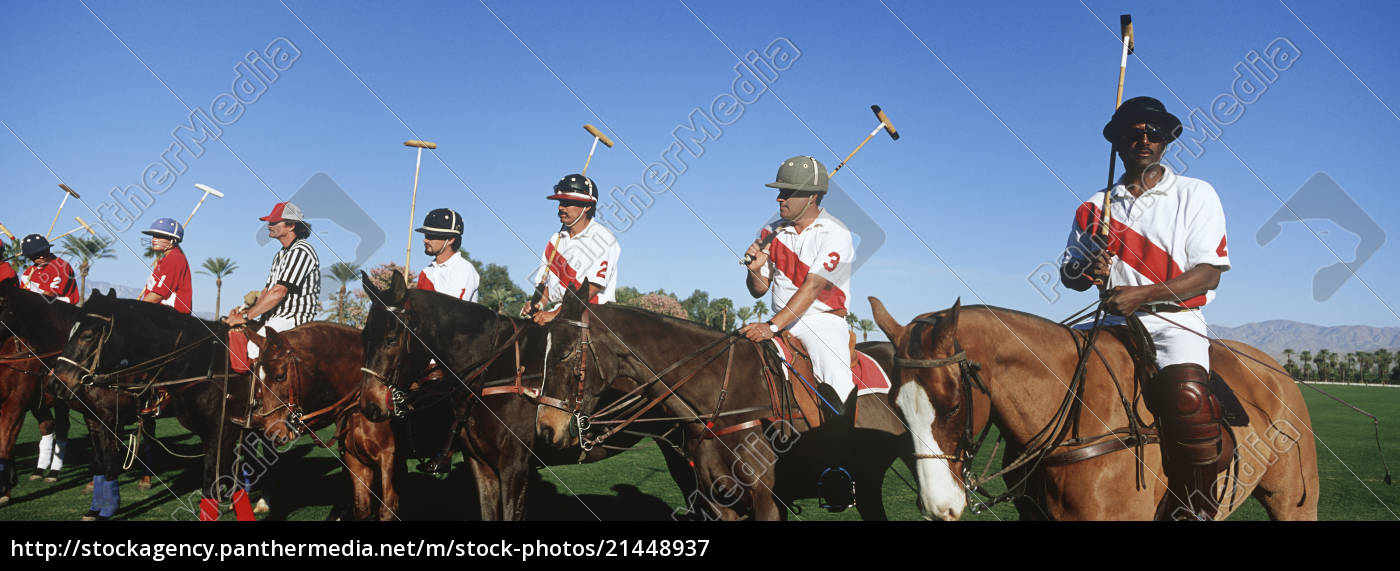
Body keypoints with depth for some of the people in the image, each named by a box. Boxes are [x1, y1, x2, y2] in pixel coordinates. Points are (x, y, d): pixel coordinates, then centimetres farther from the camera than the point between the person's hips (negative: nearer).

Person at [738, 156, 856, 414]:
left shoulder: (836, 234, -8)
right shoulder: (771, 233, 8)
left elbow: (812, 287, -20)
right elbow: (758, 290, 12)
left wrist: (772, 326, -29)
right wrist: (754, 270, -13)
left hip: (823, 319, -5)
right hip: (779, 322, 5)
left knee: (835, 381, -29)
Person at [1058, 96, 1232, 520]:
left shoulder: (1196, 195, 4)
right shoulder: (1094, 208, 14)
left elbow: (1208, 275, -5)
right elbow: (1068, 274, 14)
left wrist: (1142, 294, -19)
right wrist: (1086, 271, -12)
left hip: (1175, 322, -4)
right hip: (1116, 324, 4)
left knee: (1188, 398, -32)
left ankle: (1195, 510, -15)